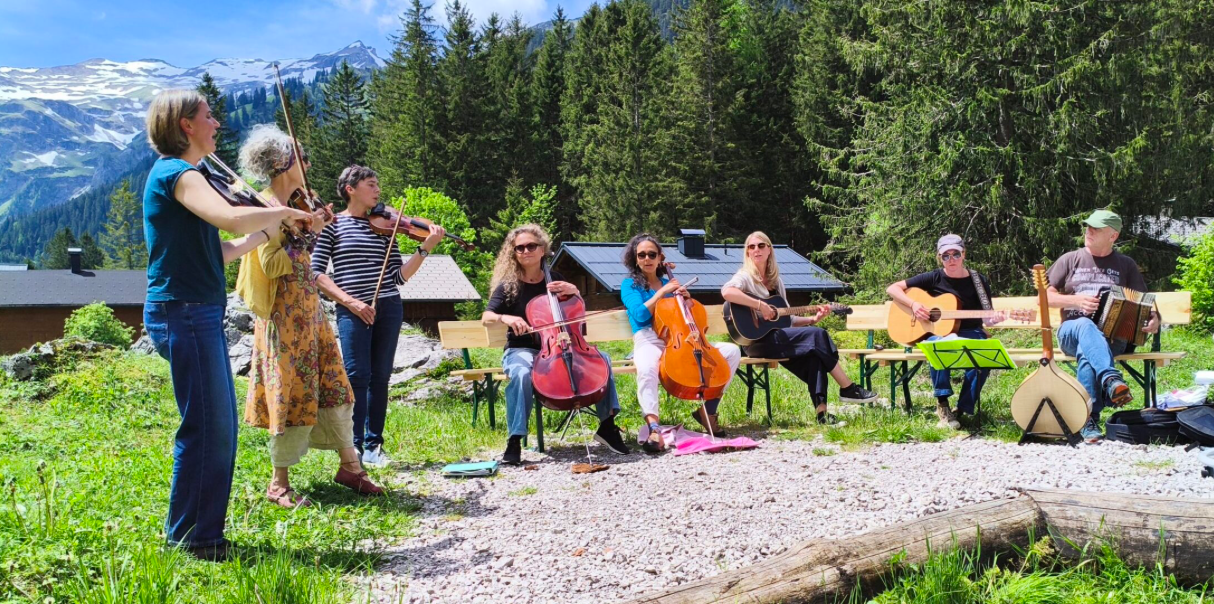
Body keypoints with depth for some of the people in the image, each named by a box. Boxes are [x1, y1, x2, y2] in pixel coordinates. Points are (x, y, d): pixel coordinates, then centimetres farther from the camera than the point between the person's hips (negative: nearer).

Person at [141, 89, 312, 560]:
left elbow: (220, 252, 20)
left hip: (198, 314, 10)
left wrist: (272, 229, 15)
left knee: (219, 427, 13)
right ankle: (190, 537, 5)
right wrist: (284, 212, -15)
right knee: (206, 428, -6)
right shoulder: (177, 173, -11)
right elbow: (232, 219, -31)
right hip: (185, 313, -10)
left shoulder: (175, 174, 20)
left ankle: (202, 532, 22)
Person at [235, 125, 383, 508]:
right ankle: (279, 483, 8)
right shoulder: (268, 208, -11)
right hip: (285, 314, -9)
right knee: (292, 394, -3)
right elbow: (271, 265, -19)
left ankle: (349, 465, 20)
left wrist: (315, 227, 9)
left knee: (333, 386, 10)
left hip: (309, 310, 9)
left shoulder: (291, 207, 15)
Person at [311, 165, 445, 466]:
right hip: (353, 311, -4)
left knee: (380, 377, 6)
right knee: (357, 375, -9)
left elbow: (399, 277, 8)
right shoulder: (333, 224, 2)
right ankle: (354, 446, -3)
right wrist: (349, 301, -14)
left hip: (389, 308, 4)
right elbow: (317, 272, -4)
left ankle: (373, 444, 14)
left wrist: (425, 248, -4)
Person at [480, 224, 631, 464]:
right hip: (522, 350, -3)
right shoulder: (508, 285, -2)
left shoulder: (555, 280, 7)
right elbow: (486, 317, -12)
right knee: (521, 374, -39)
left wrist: (573, 291, -7)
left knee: (600, 358, -20)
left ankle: (607, 426, -11)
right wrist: (505, 318, -34)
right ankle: (514, 441, -29)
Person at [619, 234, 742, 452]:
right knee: (646, 368, -43)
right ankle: (654, 427, -54)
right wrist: (662, 292, -7)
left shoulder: (669, 282, 21)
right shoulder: (629, 284, 8)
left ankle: (707, 409, -6)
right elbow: (640, 315, -10)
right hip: (649, 342, -5)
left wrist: (685, 298, 3)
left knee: (732, 351, -10)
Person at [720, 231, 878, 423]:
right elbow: (726, 292, -27)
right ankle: (849, 389, -7)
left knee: (814, 353, -21)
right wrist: (760, 305, -27)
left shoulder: (776, 281, 19)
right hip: (757, 339, -7)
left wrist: (813, 319, 5)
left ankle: (821, 410, -26)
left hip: (777, 338, 7)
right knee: (818, 335, -17)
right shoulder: (745, 277, -2)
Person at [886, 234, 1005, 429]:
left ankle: (963, 409, -16)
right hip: (936, 333, -1)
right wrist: (913, 305, -14)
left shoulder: (979, 281, 5)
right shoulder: (934, 278, 2)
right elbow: (892, 288, 2)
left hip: (968, 334, 1)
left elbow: (986, 317, 6)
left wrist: (994, 319, -18)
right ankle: (942, 404, -26)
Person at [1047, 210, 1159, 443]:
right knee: (1085, 325, -39)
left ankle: (1090, 421, -39)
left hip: (1112, 336, 0)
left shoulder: (1126, 265, 15)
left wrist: (1154, 318, -12)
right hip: (1072, 331, 0)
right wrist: (1076, 300, -11)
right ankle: (1111, 379, -60)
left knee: (1086, 351, -37)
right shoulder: (1070, 260, 13)